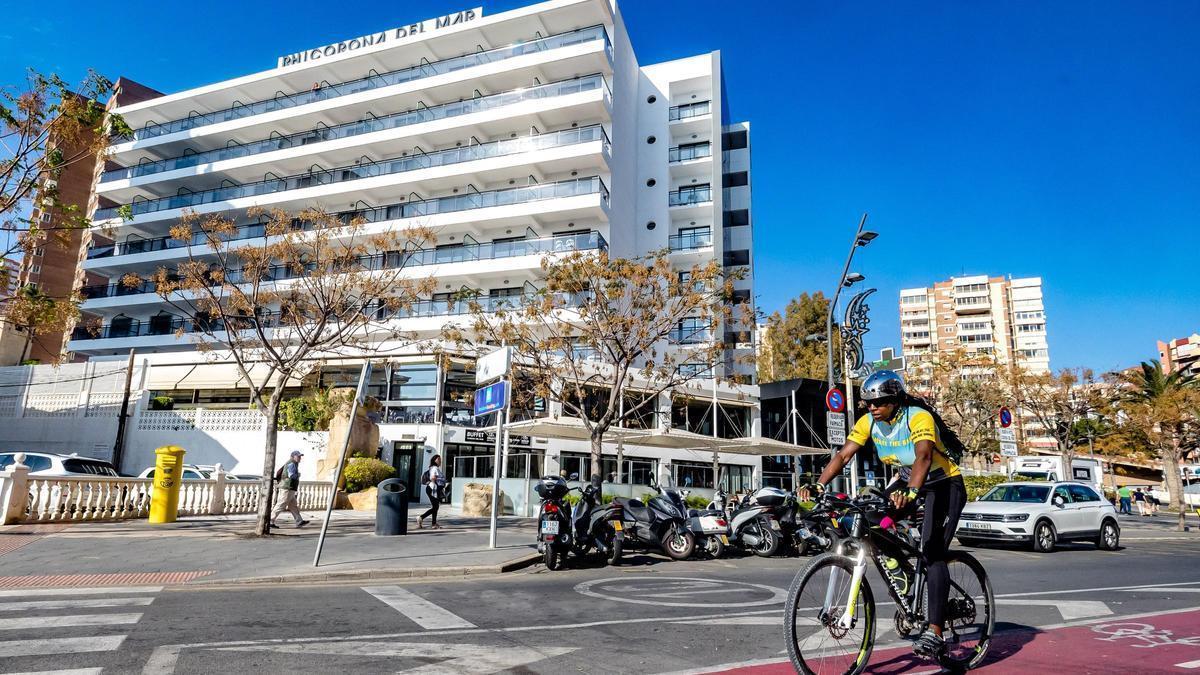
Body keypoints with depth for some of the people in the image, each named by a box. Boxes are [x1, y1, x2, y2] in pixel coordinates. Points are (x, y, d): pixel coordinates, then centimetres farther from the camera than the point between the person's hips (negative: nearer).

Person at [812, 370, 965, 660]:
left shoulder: (919, 417, -28)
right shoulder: (868, 422, -11)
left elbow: (923, 456, -45)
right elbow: (843, 455, -18)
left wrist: (911, 492, -62)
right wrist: (818, 486, -32)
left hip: (945, 484, -6)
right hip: (908, 481, 7)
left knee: (932, 552, -18)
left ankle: (934, 633, -15)